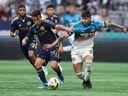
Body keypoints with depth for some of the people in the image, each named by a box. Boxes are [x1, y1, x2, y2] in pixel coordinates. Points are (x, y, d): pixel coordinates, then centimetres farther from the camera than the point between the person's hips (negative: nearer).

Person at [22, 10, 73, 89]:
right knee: (37, 64, -14)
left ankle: (60, 76, 14)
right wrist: (24, 41, -15)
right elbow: (27, 38, 10)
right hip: (44, 49, 5)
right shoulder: (33, 29, 5)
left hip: (53, 46, -5)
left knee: (54, 65, -21)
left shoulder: (45, 24, -12)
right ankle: (45, 83, -1)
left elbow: (57, 26, -22)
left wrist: (67, 29, -38)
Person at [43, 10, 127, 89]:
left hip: (87, 48, 1)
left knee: (88, 63, -32)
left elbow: (109, 24, 2)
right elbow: (64, 36, -21)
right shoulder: (77, 26, -20)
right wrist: (52, 45, -25)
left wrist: (122, 27, 9)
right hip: (76, 50, 0)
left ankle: (86, 81, -10)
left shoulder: (95, 25, -12)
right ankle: (86, 80, 30)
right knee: (79, 74, -4)